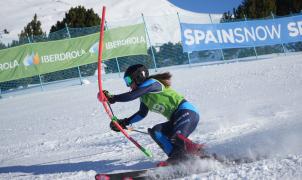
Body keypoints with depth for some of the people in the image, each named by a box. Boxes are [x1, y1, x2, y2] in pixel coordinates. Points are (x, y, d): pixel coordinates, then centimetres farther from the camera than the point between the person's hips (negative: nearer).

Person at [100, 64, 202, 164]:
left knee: (177, 138, -31)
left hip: (187, 112, -9)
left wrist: (113, 98, -6)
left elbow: (132, 95, -16)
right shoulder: (144, 96, 21)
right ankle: (177, 156, -20)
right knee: (155, 132, -6)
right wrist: (124, 122, 26)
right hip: (176, 119, 9)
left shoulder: (151, 83, -6)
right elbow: (142, 114, 34)